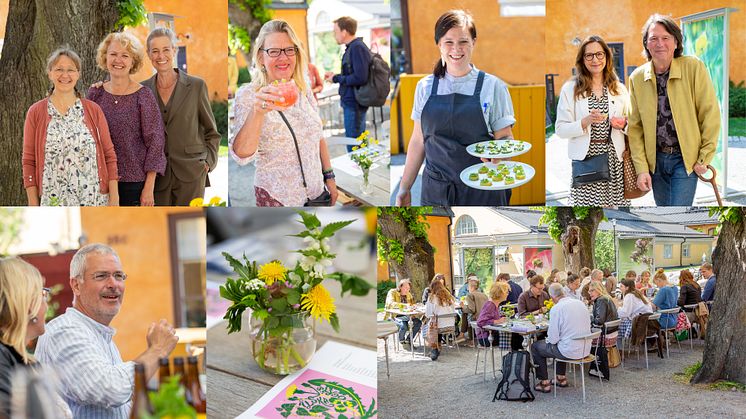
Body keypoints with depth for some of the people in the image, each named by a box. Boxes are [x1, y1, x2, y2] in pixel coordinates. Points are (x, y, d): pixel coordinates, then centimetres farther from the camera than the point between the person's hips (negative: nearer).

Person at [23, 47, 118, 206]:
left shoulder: (93, 110, 6)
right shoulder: (35, 112, 4)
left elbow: (109, 155, 5)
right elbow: (29, 162, 4)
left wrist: (114, 198, -2)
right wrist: (33, 205, -2)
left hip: (95, 202, 1)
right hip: (52, 204, -1)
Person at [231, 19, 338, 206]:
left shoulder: (304, 90, 4)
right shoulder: (248, 95, -12)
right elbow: (241, 155, -23)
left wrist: (329, 176, 10)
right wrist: (257, 112, -36)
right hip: (277, 198, -5)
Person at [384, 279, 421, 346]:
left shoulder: (409, 295, 14)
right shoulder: (392, 292, -7)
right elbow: (391, 304, -25)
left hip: (405, 317, 6)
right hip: (393, 316, -6)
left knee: (418, 322, -19)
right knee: (404, 325, -35)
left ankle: (409, 340, -1)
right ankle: (402, 340, -4)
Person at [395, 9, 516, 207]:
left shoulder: (493, 86, -1)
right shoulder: (425, 87, 7)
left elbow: (505, 138, 1)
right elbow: (418, 140, 12)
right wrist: (404, 187, 11)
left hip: (482, 192, -2)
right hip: (435, 191, 2)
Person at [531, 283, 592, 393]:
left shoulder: (556, 309, -17)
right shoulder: (581, 304, 3)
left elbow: (553, 338, -16)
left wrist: (548, 340, 9)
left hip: (570, 351, -7)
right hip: (585, 349, 7)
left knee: (535, 347, 14)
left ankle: (544, 383, 17)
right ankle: (561, 378, 41)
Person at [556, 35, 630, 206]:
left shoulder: (619, 89, 13)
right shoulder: (570, 89, 3)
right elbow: (560, 129, -2)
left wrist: (623, 124, -4)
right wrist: (585, 122, -17)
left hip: (614, 159, 2)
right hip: (585, 160, -2)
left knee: (615, 203, -5)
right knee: (586, 203, -9)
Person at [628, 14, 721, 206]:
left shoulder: (693, 67, -10)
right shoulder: (637, 78, -1)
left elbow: (710, 114, -7)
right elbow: (635, 127, 2)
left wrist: (704, 158, -8)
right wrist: (641, 168, -3)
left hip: (686, 159, -4)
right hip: (655, 160, 4)